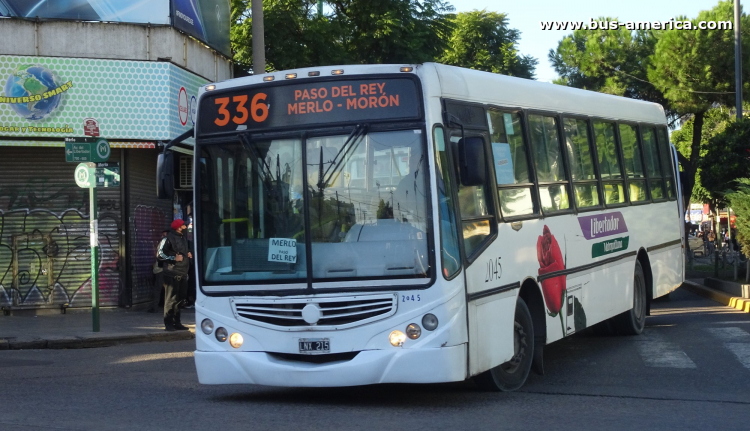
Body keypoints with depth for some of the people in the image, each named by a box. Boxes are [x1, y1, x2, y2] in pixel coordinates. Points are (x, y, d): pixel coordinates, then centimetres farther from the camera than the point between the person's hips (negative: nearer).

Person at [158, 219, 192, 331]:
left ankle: (176, 322, 19)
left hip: (182, 274, 9)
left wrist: (188, 254, 13)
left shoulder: (183, 239, 20)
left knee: (180, 298, 11)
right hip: (172, 273, -9)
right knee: (171, 299, -7)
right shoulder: (169, 238, -8)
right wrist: (174, 258, -17)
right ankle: (168, 323, -4)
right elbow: (160, 254, -10)